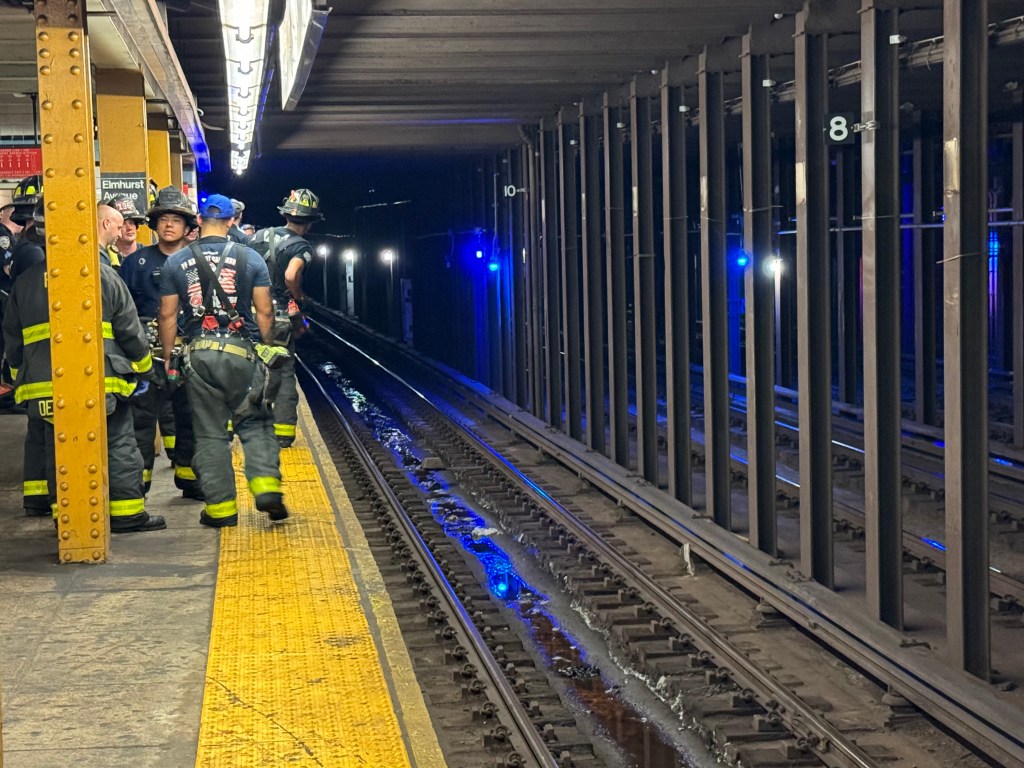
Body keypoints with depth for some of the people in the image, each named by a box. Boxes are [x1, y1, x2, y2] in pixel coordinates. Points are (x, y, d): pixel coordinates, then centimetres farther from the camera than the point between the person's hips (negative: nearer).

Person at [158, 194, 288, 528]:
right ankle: (266, 485, -8)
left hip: (199, 355, 1)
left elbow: (168, 315, 5)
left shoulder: (175, 262, 5)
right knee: (255, 424, 9)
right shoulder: (250, 258, 1)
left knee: (210, 434, 7)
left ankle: (220, 507, 7)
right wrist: (265, 349, 12)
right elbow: (264, 311, 1)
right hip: (243, 351, -1)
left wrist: (168, 358, 13)